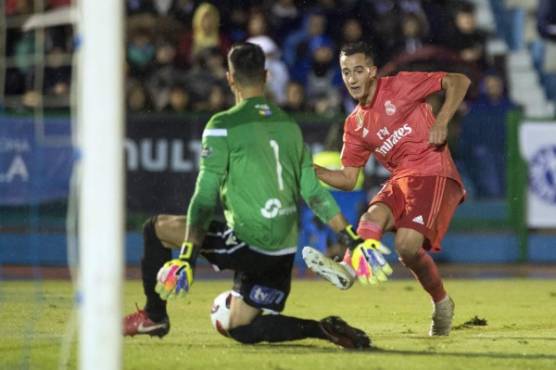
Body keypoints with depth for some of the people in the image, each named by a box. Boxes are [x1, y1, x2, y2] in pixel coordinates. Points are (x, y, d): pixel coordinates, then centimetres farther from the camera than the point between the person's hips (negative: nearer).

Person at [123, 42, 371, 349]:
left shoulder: (223, 126, -7)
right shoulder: (290, 125, 13)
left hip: (249, 243, -7)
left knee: (158, 229, 10)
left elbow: (206, 197, -13)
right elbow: (314, 193, 11)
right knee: (242, 330, 18)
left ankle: (154, 316, 11)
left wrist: (187, 255, -17)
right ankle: (326, 329, -2)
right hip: (285, 251, 7)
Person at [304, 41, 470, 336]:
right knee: (373, 215, -28)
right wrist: (313, 170, -1)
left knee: (407, 245, -25)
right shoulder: (355, 125, 16)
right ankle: (348, 268, -52)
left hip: (434, 174, -5)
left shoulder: (398, 87, -1)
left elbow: (458, 81, -2)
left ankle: (441, 304, -6)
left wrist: (441, 122, -15)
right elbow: (348, 179, 16)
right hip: (401, 180, 5)